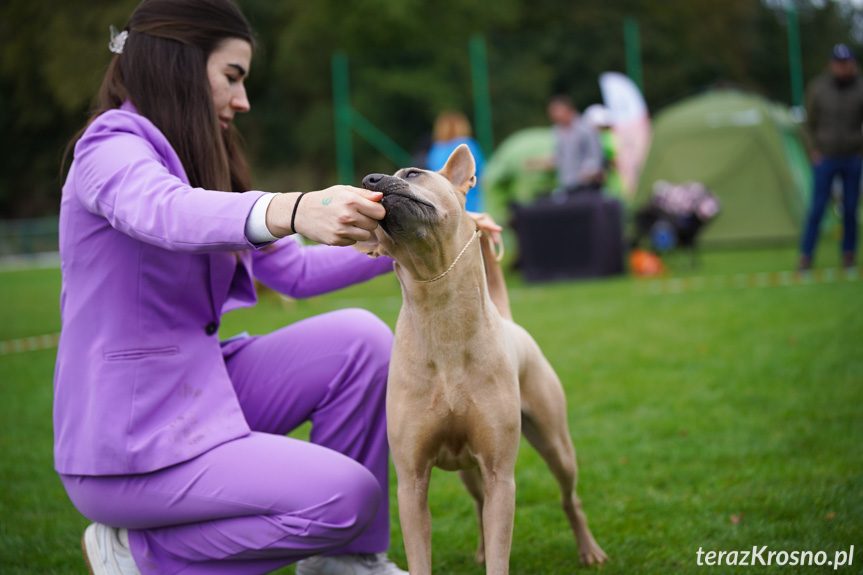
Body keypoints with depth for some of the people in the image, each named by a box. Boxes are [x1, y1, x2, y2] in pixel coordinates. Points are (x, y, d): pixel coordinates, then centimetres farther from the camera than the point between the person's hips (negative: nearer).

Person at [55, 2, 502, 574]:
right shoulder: (111, 147, -13)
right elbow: (166, 213, -38)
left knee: (360, 337, -7)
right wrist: (294, 211, -56)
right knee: (346, 494, -19)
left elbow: (294, 271, 16)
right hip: (128, 448, -9)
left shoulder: (196, 162, 15)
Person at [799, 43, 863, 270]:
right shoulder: (818, 88, -6)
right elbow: (810, 123, 3)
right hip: (826, 158, -1)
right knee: (817, 208, -3)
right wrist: (814, 151, -4)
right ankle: (806, 256, 4)